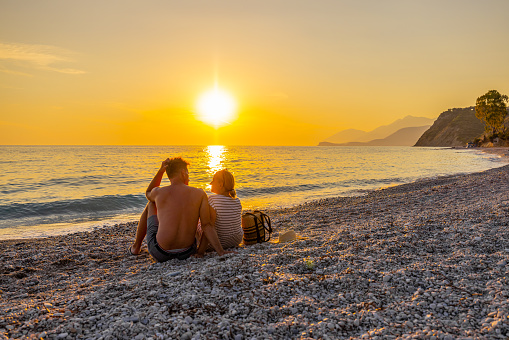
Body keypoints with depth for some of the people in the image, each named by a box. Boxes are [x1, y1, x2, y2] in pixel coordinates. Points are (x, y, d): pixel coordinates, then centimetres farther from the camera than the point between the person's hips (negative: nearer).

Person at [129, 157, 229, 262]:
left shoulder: (158, 192, -4)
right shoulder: (200, 194, -5)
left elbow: (148, 193, 23)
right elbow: (206, 225, -13)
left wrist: (160, 171, 13)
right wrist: (221, 251, -14)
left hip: (160, 254, -1)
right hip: (186, 253, 1)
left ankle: (136, 247, 41)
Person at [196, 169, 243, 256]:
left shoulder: (212, 199, -23)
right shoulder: (237, 201, -6)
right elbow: (240, 223, 8)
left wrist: (200, 251, -29)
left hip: (220, 243, -6)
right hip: (237, 241, 6)